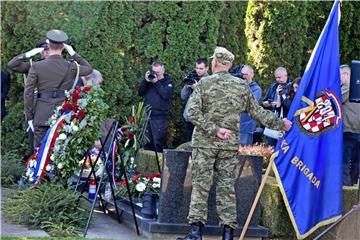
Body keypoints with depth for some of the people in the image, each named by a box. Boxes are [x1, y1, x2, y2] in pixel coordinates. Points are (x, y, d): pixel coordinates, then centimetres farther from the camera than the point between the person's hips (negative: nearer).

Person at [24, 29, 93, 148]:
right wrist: (73, 54, 16)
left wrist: (29, 117, 4)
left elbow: (28, 93, -4)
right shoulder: (71, 67, -3)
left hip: (42, 116, -1)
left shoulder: (36, 66, -6)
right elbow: (88, 69, 18)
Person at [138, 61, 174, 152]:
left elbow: (166, 95, -13)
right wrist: (146, 81, -4)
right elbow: (140, 92, 9)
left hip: (159, 117, -5)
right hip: (147, 115, 5)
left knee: (158, 143, -7)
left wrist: (156, 83, -12)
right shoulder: (150, 78, 15)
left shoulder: (168, 81, 3)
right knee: (147, 143, 7)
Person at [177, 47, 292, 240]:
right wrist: (280, 123, 23)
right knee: (227, 187, 6)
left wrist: (214, 129, -12)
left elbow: (193, 113, -13)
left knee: (201, 185, 1)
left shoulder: (204, 83, -3)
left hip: (204, 143, -2)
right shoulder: (242, 86, 4)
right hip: (230, 145, 2)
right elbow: (257, 112, 11)